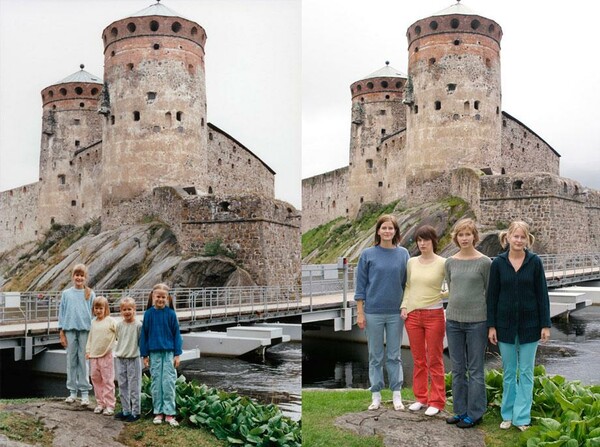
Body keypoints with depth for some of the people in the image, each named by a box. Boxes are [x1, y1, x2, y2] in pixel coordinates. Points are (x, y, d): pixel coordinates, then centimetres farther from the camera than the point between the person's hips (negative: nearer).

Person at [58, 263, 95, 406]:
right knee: (71, 361, 6)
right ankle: (72, 391, 16)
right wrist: (61, 333, 4)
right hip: (70, 330, 2)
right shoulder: (66, 294, 7)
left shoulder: (90, 294, 4)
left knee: (83, 361, 0)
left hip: (85, 330, -2)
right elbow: (61, 313, 9)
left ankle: (85, 392, 6)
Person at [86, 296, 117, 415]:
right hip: (93, 356, 6)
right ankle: (100, 403, 20)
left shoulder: (111, 321, -6)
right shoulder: (93, 322, 11)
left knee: (108, 381, -3)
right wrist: (88, 350, 12)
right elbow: (90, 337, 17)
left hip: (106, 356, -6)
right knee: (96, 380, 10)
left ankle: (109, 405, 1)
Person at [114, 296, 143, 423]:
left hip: (133, 359, -5)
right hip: (120, 359, 5)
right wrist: (119, 351, 11)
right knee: (122, 386, 12)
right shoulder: (119, 325, 4)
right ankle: (125, 411, 22)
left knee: (134, 387, 0)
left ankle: (135, 412, 8)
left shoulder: (138, 325, -10)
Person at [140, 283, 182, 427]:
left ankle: (169, 413, 5)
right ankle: (158, 412, 17)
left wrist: (177, 354, -2)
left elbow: (176, 334, 0)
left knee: (169, 382, -1)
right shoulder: (148, 314, -1)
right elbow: (144, 334, 4)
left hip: (169, 352, -1)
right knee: (156, 382, 7)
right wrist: (145, 355, 3)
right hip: (154, 353, 1)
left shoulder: (171, 314, -3)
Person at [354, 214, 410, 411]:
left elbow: (406, 283, 8)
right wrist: (360, 312, -4)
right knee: (375, 356, 8)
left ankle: (396, 395, 18)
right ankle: (376, 396, 17)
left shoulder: (403, 254, 2)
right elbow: (361, 285, -1)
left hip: (396, 313, 1)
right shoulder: (368, 254, -2)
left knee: (394, 355, 9)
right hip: (373, 312, -1)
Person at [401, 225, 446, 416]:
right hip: (413, 315, 4)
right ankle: (421, 397, 24)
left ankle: (436, 401, 13)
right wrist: (404, 306, 4)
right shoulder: (412, 262, 6)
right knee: (418, 360, 12)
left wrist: (444, 293, -18)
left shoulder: (442, 263, -6)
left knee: (435, 360, 3)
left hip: (434, 315, -4)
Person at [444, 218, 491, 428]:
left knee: (475, 369, 3)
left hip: (476, 321, -4)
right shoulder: (450, 263, 7)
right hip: (453, 320, 5)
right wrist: (453, 309, 12)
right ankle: (460, 410, 22)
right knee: (457, 369, 11)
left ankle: (475, 413, 13)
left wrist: (491, 323, -1)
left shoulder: (484, 262, -4)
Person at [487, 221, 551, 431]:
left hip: (529, 325, -1)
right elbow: (492, 295, 0)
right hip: (506, 325, 1)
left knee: (526, 373, 6)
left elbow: (542, 294, -1)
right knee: (509, 372, 11)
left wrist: (545, 324, -4)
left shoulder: (535, 262, -3)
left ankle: (522, 417, 12)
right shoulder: (498, 263, -2)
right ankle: (508, 414, 21)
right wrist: (491, 325, -2)